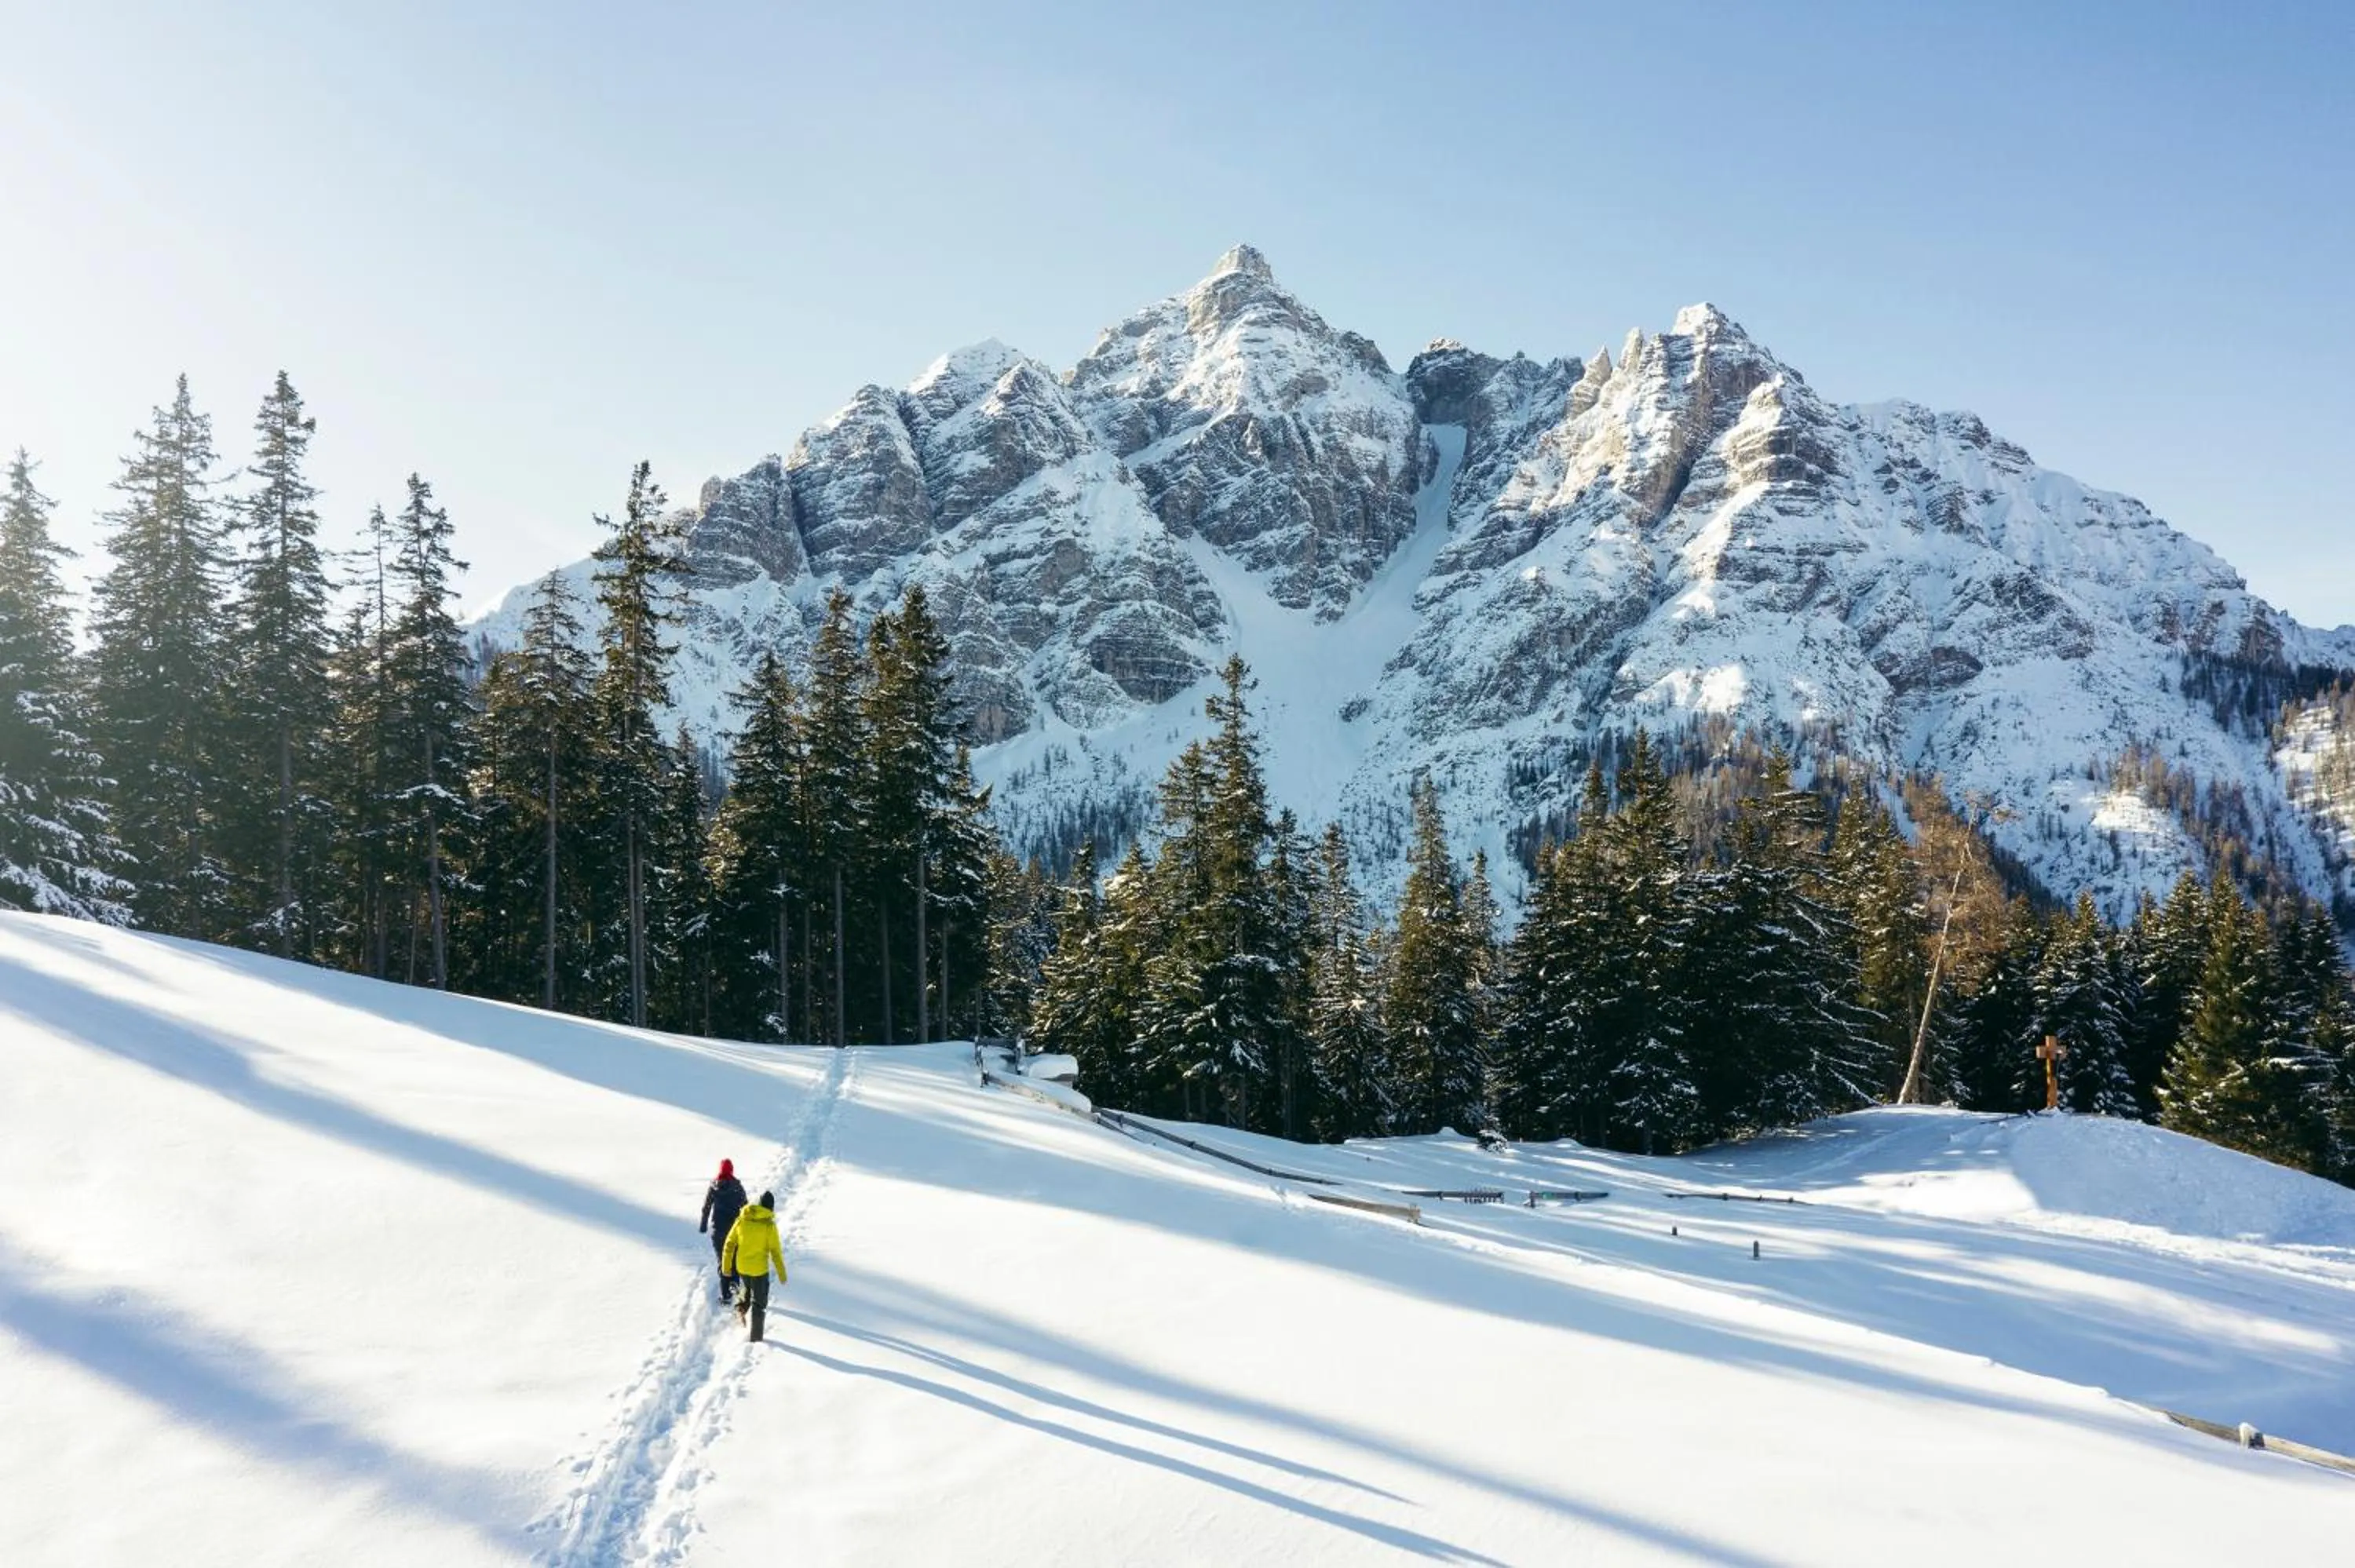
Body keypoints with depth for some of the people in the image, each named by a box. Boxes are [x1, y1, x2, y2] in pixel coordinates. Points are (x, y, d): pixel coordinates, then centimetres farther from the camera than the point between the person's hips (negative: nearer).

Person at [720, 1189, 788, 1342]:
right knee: (759, 1303, 10)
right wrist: (782, 1273, -3)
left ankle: (740, 1309, 8)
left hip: (741, 1267, 3)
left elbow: (730, 1244, 1)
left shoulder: (742, 1220, -5)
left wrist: (726, 1265, 12)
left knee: (746, 1289, 33)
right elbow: (775, 1251, -12)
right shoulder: (769, 1225, -15)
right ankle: (756, 1337, 11)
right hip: (760, 1269, -3)